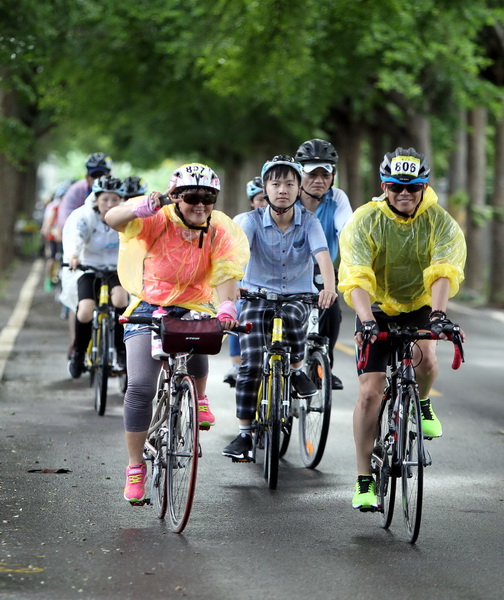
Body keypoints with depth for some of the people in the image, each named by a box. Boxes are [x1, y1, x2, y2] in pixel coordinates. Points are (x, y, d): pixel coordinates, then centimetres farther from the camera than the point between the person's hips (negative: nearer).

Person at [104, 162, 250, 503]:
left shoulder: (221, 231, -13)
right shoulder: (158, 221, -19)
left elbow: (226, 273, -26)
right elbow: (113, 219, -35)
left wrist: (227, 305, -48)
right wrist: (137, 208, -59)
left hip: (194, 308, 1)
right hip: (149, 306, -1)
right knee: (140, 386, -13)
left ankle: (199, 399, 4)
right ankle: (135, 468, 4)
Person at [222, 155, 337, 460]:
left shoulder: (309, 221, -6)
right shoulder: (253, 220, -7)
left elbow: (323, 255, -20)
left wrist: (330, 287, -41)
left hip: (298, 296, 0)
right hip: (258, 296, 0)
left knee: (292, 314, -36)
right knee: (250, 366, -13)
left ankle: (298, 369, -8)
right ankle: (244, 434, -2)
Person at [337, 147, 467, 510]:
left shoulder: (440, 223, -14)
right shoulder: (365, 222, -17)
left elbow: (445, 272, -28)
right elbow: (356, 279, -28)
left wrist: (438, 313, -46)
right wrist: (365, 320, -45)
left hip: (421, 307, 0)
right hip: (378, 310, 0)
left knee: (425, 358, -31)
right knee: (370, 392, -9)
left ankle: (421, 404, 4)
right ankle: (365, 480, 1)